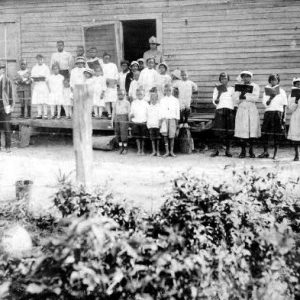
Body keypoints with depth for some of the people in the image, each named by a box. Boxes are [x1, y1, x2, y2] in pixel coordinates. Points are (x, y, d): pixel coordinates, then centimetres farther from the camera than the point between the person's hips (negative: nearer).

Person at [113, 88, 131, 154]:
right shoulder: (116, 102, 15)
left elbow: (129, 112, -1)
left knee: (124, 134, -8)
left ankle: (125, 148, 0)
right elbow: (114, 111, 19)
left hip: (124, 119, -5)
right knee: (117, 134, 4)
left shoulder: (127, 102, -1)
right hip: (117, 119, 5)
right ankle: (121, 148, 13)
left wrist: (129, 121, -5)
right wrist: (112, 120, 16)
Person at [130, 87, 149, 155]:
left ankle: (142, 150, 13)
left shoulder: (146, 103, 5)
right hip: (136, 122, 1)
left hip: (143, 122, -1)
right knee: (137, 137, 2)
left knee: (143, 137, 1)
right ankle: (139, 150, 14)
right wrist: (131, 115, -12)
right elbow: (131, 112, 10)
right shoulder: (133, 103, 9)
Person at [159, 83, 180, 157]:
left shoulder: (175, 100, 9)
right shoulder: (162, 100, 11)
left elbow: (177, 111, 9)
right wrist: (160, 120, 3)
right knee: (165, 134, -14)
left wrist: (177, 121, 5)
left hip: (172, 119, 0)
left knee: (171, 136, -2)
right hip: (164, 118, 0)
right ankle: (167, 151, -8)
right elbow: (160, 110, 9)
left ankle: (171, 151, 9)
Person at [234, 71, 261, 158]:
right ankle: (243, 151, 1)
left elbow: (256, 98, -8)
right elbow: (236, 100, 2)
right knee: (242, 131, -5)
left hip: (252, 111, -1)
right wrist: (240, 97, -18)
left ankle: (251, 151, 7)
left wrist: (245, 97, -13)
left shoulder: (255, 86, 7)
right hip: (241, 110, 1)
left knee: (252, 131, -3)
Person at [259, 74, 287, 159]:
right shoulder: (267, 91, 10)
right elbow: (265, 104, 0)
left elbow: (284, 106, 5)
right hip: (268, 113, 1)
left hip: (278, 113, -1)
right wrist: (271, 97, -16)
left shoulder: (282, 92, 6)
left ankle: (275, 154, 3)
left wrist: (283, 117, -2)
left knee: (277, 135, -3)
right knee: (265, 133, -3)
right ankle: (265, 152, 8)